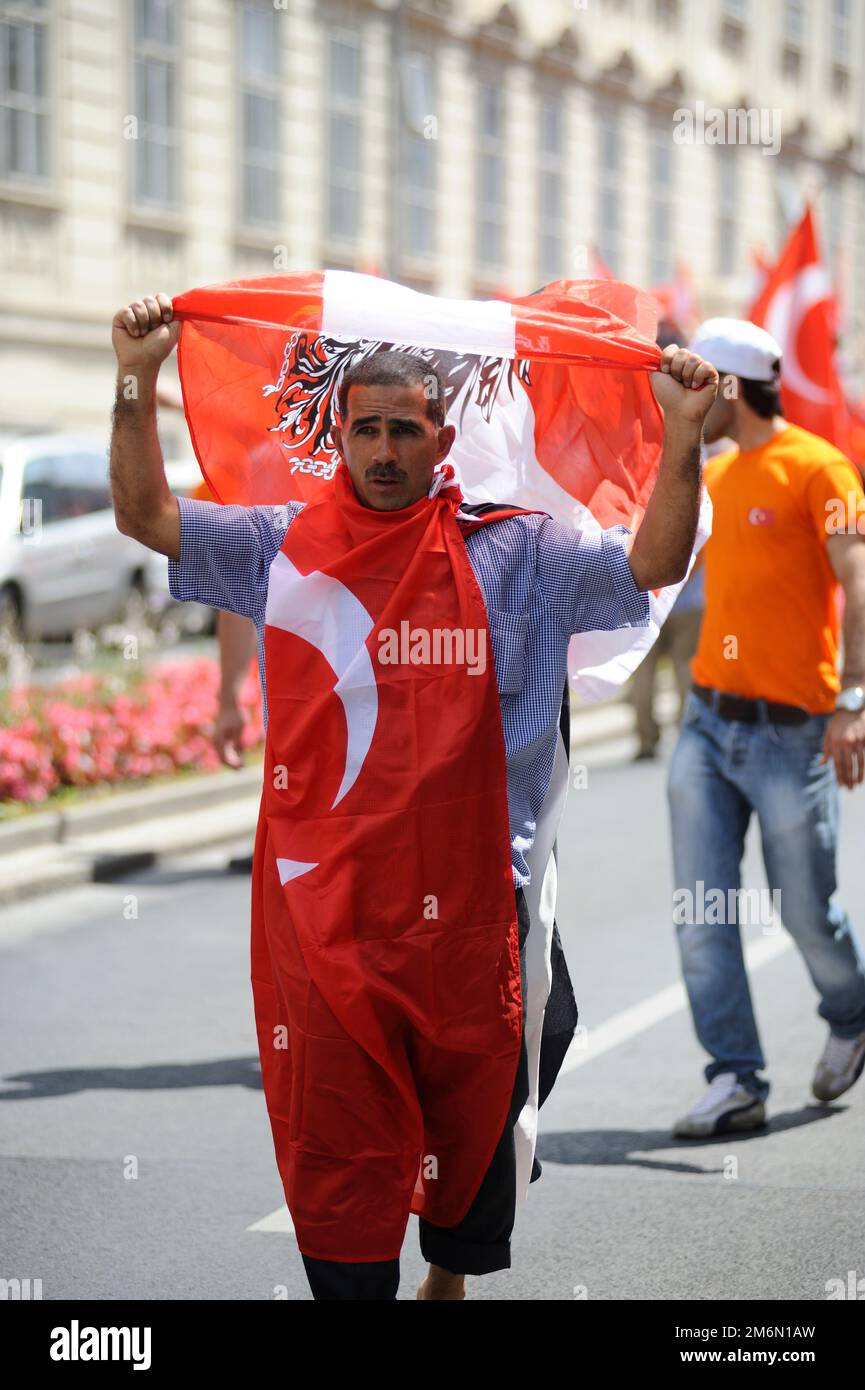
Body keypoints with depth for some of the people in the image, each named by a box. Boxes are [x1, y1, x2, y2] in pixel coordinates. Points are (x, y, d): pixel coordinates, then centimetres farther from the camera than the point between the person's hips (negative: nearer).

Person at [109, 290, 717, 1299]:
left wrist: (683, 430, -15)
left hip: (466, 886, 0)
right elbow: (145, 515, 7)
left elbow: (651, 561, -4)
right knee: (333, 1119, 1)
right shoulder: (284, 547, 6)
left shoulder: (511, 554, 2)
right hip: (321, 893, 0)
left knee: (471, 1109, 15)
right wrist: (137, 384, -3)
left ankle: (450, 1273, 37)